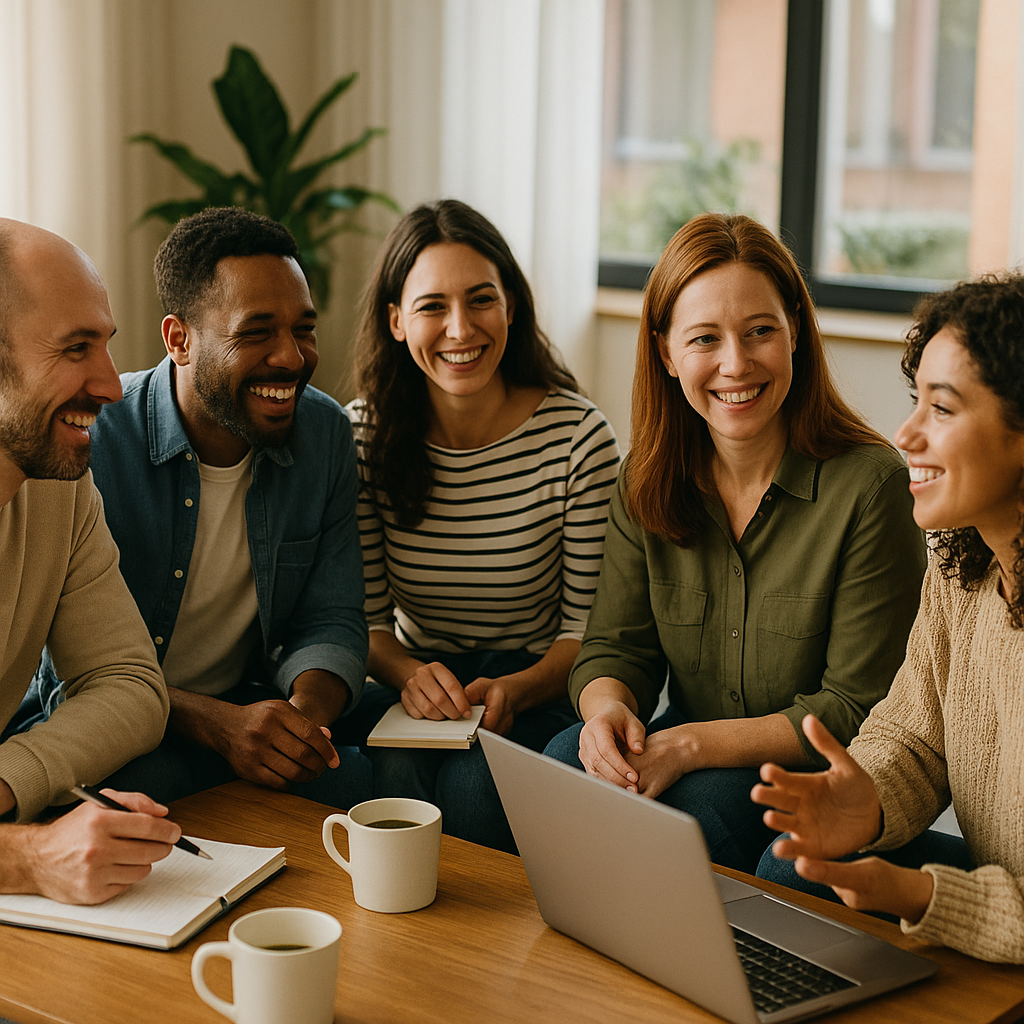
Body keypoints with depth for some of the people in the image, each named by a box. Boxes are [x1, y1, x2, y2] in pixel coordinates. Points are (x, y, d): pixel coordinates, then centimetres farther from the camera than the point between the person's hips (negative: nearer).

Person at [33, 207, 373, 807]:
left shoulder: (327, 433, -1)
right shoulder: (91, 442, -17)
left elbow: (331, 621, 1)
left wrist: (306, 710, -24)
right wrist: (215, 723, -33)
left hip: (248, 707, 4)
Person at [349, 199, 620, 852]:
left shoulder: (578, 436, -10)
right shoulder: (363, 436, -3)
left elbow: (588, 625, -6)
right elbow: (365, 616, 0)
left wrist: (514, 690, -25)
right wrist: (408, 673, -22)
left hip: (536, 691, -1)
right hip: (415, 684, 2)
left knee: (477, 784, -31)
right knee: (397, 776, -31)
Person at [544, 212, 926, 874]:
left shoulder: (871, 485, -17)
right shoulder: (648, 483, 0)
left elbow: (860, 710, -16)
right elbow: (616, 646, 2)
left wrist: (694, 745, -25)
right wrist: (607, 709, -24)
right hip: (686, 757, 4)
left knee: (701, 800, -32)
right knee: (569, 763, -24)